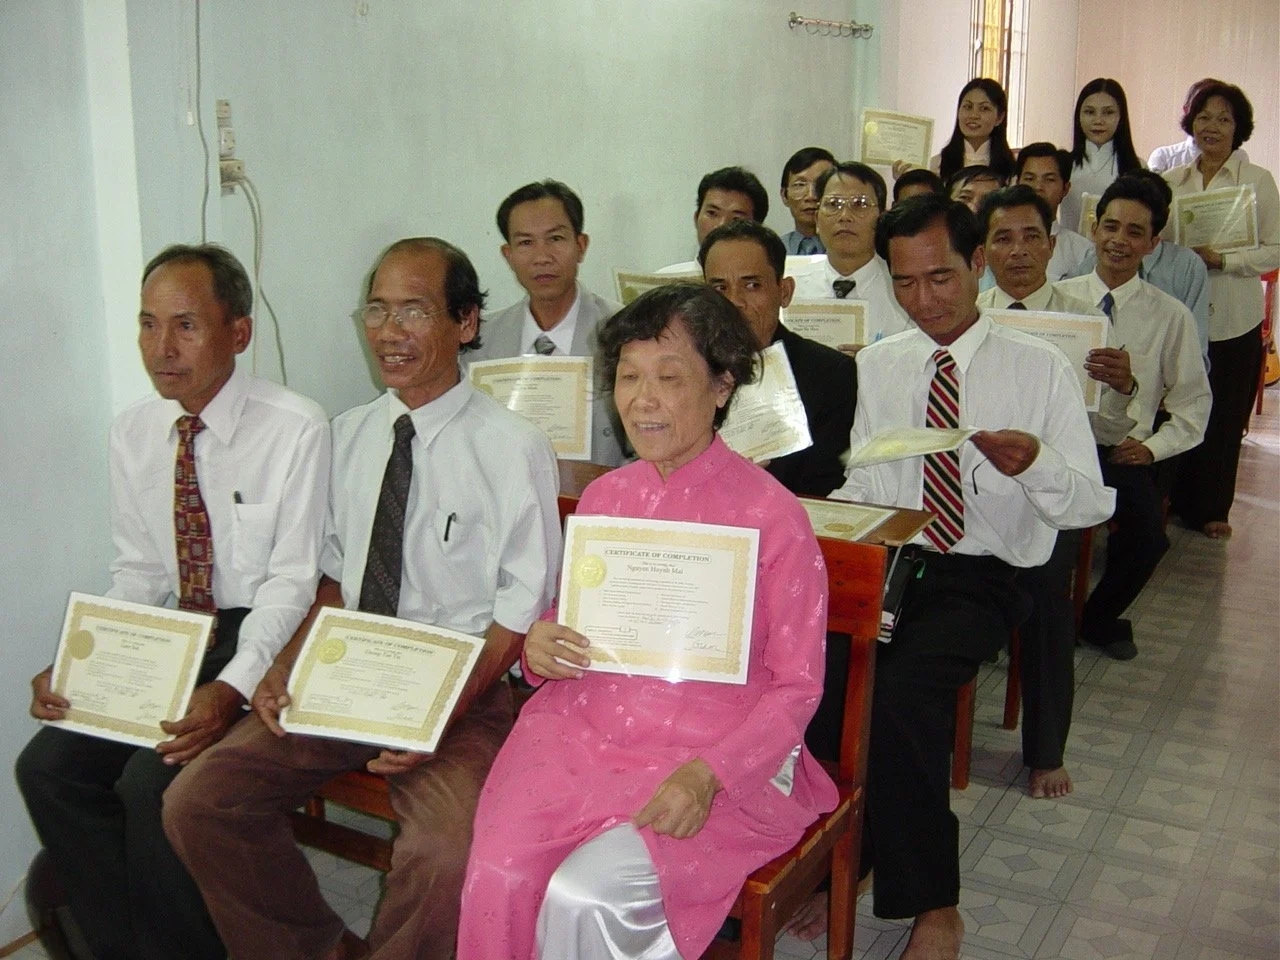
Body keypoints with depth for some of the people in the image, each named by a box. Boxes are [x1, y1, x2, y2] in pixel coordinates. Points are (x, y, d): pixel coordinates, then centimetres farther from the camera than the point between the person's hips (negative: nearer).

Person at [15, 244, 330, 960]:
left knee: (155, 780, -23)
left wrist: (230, 689, -26)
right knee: (49, 764, -11)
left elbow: (291, 581, -13)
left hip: (262, 640, -6)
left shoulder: (296, 428, -14)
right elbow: (138, 574, 8)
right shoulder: (135, 433, 5)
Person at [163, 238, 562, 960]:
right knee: (196, 804, -9)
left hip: (460, 689, -5)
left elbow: (520, 613, -7)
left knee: (444, 854, -30)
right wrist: (285, 671, -2)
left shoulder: (514, 447, -8)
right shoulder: (350, 435, 10)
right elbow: (334, 581, 15)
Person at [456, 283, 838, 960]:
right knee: (498, 874, -20)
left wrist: (708, 774, -20)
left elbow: (797, 687, -6)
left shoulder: (772, 517, -9)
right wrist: (540, 646, -5)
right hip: (582, 730, 4)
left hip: (719, 756, -4)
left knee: (584, 897, -24)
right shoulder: (602, 497, 7)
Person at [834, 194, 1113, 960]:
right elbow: (861, 486, 12)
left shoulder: (1041, 367, 3)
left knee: (904, 688, -32)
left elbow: (1093, 504, -1)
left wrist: (1035, 464, -22)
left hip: (982, 575, -3)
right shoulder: (876, 366, 13)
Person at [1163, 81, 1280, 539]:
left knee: (1224, 416, 4)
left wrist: (1220, 259, -17)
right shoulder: (1173, 179, 8)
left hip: (1232, 320, -2)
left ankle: (1211, 508, 18)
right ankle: (1174, 498, 21)